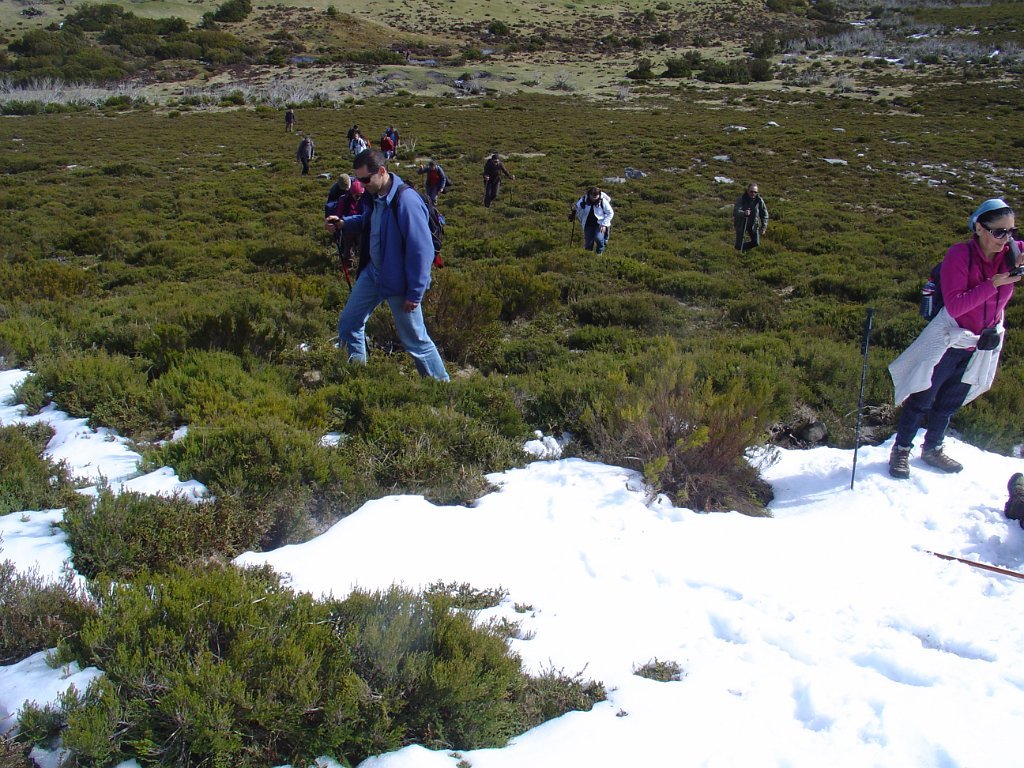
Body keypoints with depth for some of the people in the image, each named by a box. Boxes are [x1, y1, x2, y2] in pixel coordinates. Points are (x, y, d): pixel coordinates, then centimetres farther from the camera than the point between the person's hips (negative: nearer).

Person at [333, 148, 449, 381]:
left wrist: (415, 294, -21)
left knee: (415, 340, 3)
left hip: (399, 282, -8)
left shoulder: (406, 201, -27)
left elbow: (422, 250, -25)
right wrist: (345, 223, 2)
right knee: (348, 323, 16)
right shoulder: (373, 196, -2)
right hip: (372, 273, 8)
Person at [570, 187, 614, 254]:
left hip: (600, 224, -3)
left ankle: (600, 251, 4)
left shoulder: (603, 201, -16)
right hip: (588, 225, 3)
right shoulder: (584, 200, -10)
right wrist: (574, 209, -24)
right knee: (588, 246, 1)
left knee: (598, 238, -28)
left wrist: (604, 224, -15)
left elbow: (610, 213, -7)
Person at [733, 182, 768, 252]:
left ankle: (743, 249, 32)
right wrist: (744, 213, -55)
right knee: (739, 246, -5)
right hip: (741, 224, -3)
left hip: (753, 225, 3)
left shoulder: (759, 200, -10)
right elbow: (735, 211, -34)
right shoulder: (741, 199, -20)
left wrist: (764, 227, -8)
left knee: (756, 243, 3)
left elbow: (764, 214, -1)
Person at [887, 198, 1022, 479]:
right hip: (949, 341, -5)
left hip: (982, 346, 5)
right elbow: (955, 306, -27)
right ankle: (901, 450, 21)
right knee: (922, 399, 6)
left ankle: (932, 449, 37)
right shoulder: (959, 255, -21)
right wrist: (993, 284, -33)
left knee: (951, 401, 20)